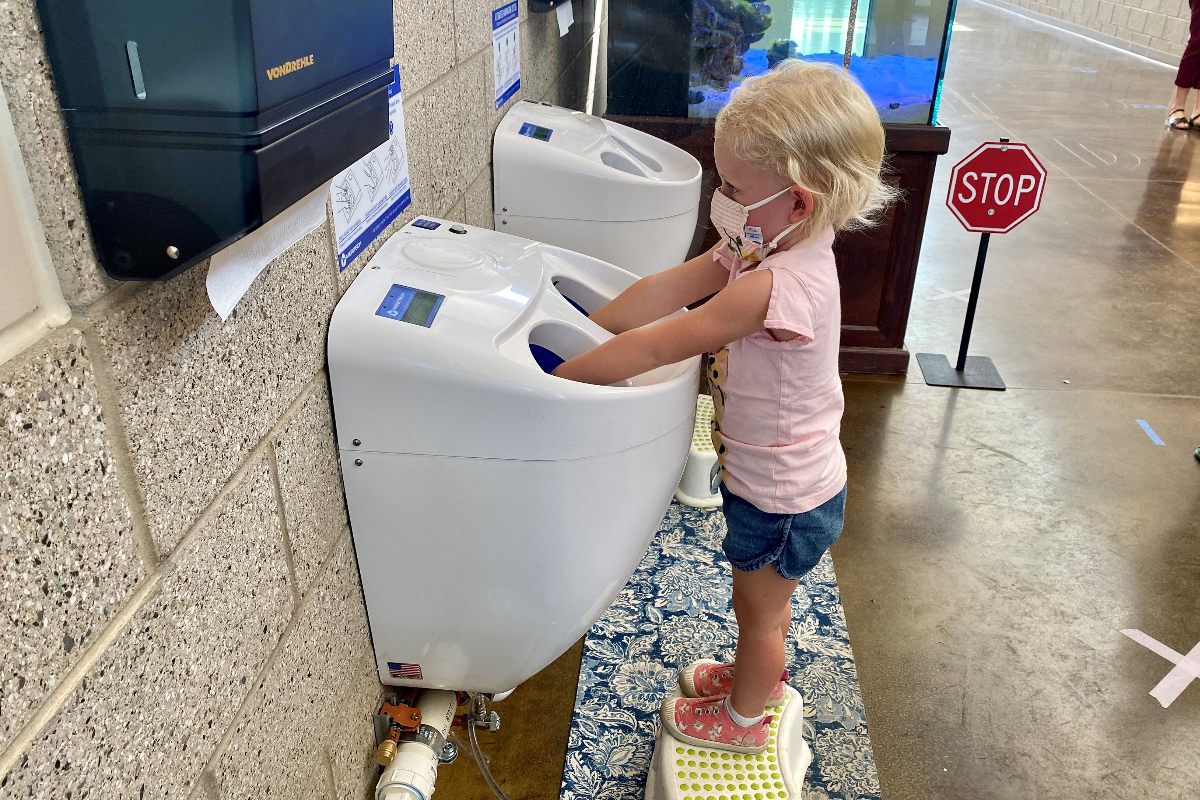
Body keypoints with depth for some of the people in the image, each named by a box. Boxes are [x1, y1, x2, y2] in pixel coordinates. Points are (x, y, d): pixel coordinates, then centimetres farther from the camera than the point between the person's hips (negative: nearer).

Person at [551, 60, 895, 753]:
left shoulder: (779, 286, -37)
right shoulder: (765, 248, -8)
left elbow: (656, 347, -34)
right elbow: (668, 289, -7)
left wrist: (558, 378, -26)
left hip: (783, 498, -8)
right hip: (782, 480, 8)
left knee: (758, 609, 18)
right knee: (765, 600, 31)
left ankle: (745, 717, 45)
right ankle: (760, 672, 58)